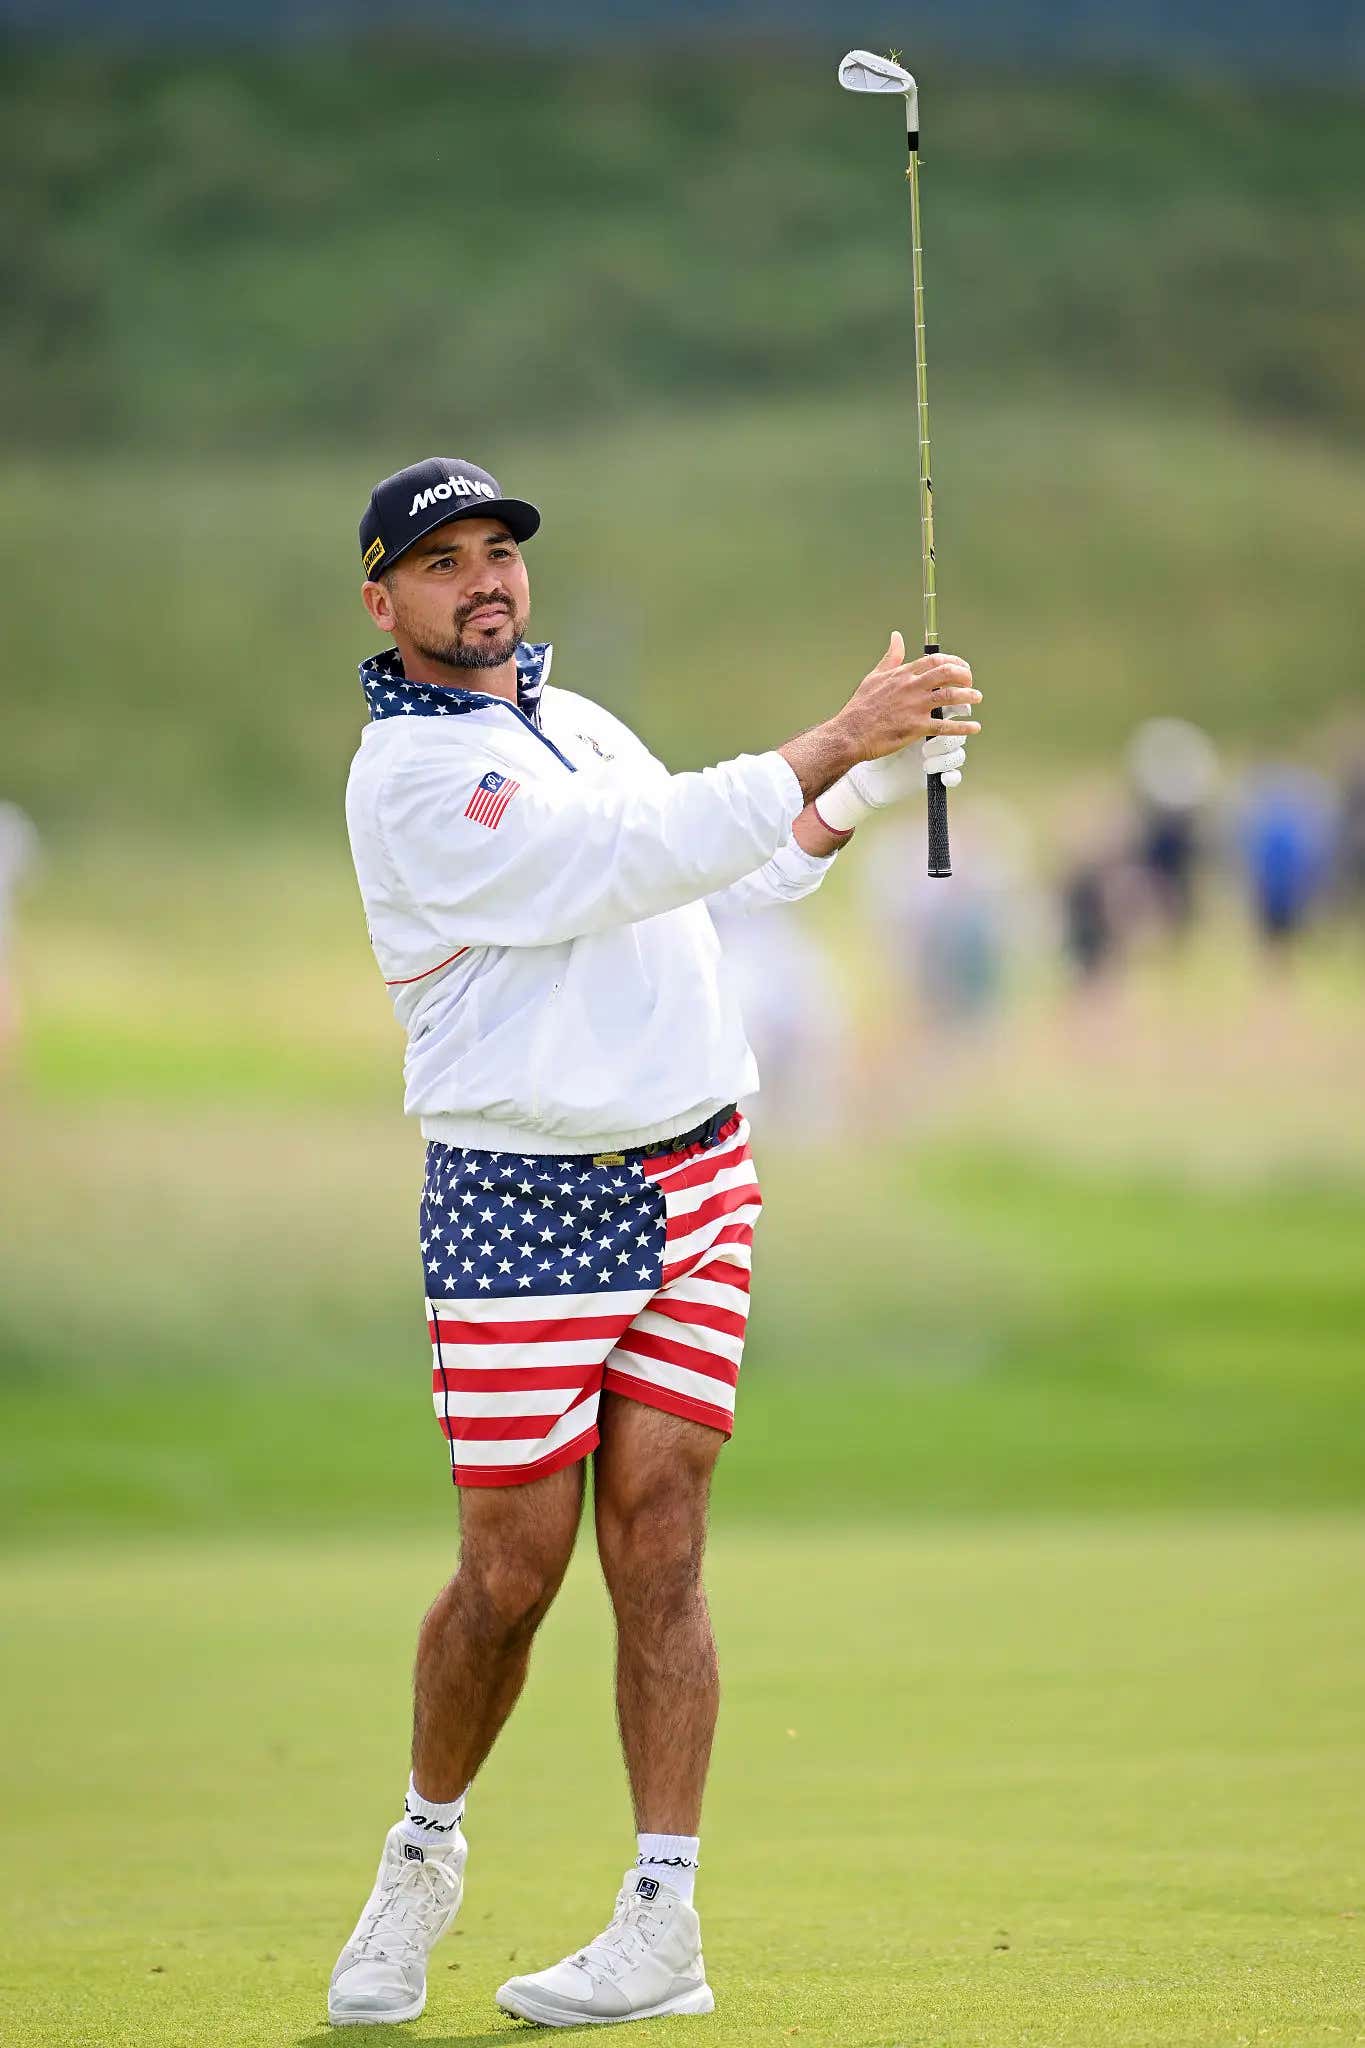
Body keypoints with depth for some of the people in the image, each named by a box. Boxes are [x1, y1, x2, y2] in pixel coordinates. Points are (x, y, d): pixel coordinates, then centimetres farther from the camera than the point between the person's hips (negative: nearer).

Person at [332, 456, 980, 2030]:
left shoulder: (573, 718, 16)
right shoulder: (411, 773, -11)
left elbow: (726, 875, 23)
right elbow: (638, 857, -21)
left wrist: (880, 781, 9)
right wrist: (835, 740, -22)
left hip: (695, 1182, 6)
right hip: (520, 1203, -6)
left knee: (655, 1542, -1)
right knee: (513, 1572, -3)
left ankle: (664, 1925, -1)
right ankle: (424, 1854, 21)